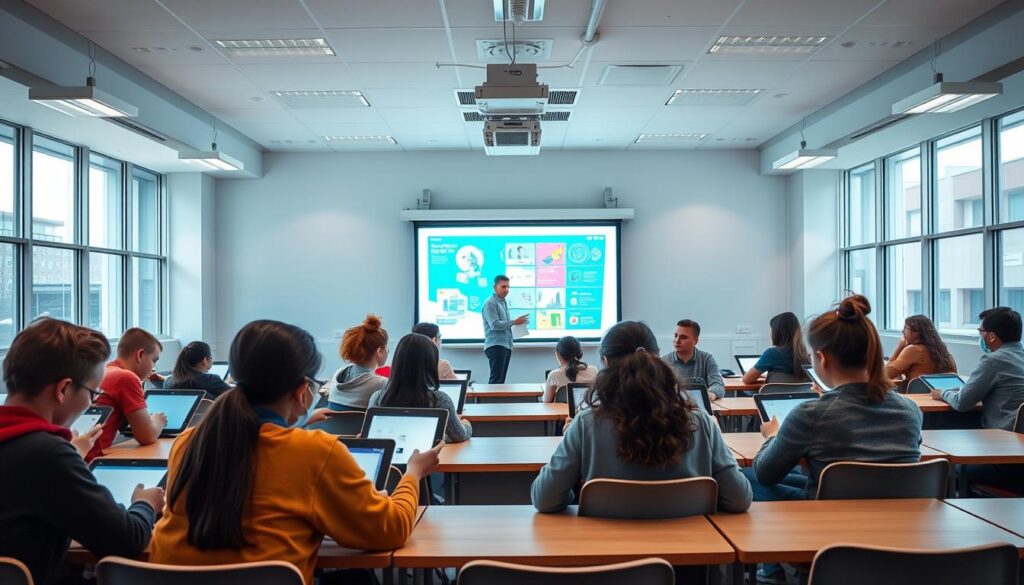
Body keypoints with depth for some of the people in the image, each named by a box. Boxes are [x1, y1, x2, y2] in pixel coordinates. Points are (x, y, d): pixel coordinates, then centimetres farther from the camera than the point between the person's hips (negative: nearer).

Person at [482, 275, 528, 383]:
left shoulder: (504, 303, 19)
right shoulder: (490, 303, -9)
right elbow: (495, 325, -19)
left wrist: (517, 323, 10)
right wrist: (514, 322, -19)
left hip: (506, 346, 9)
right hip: (495, 346, -9)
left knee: (501, 379, 9)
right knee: (496, 379, -14)